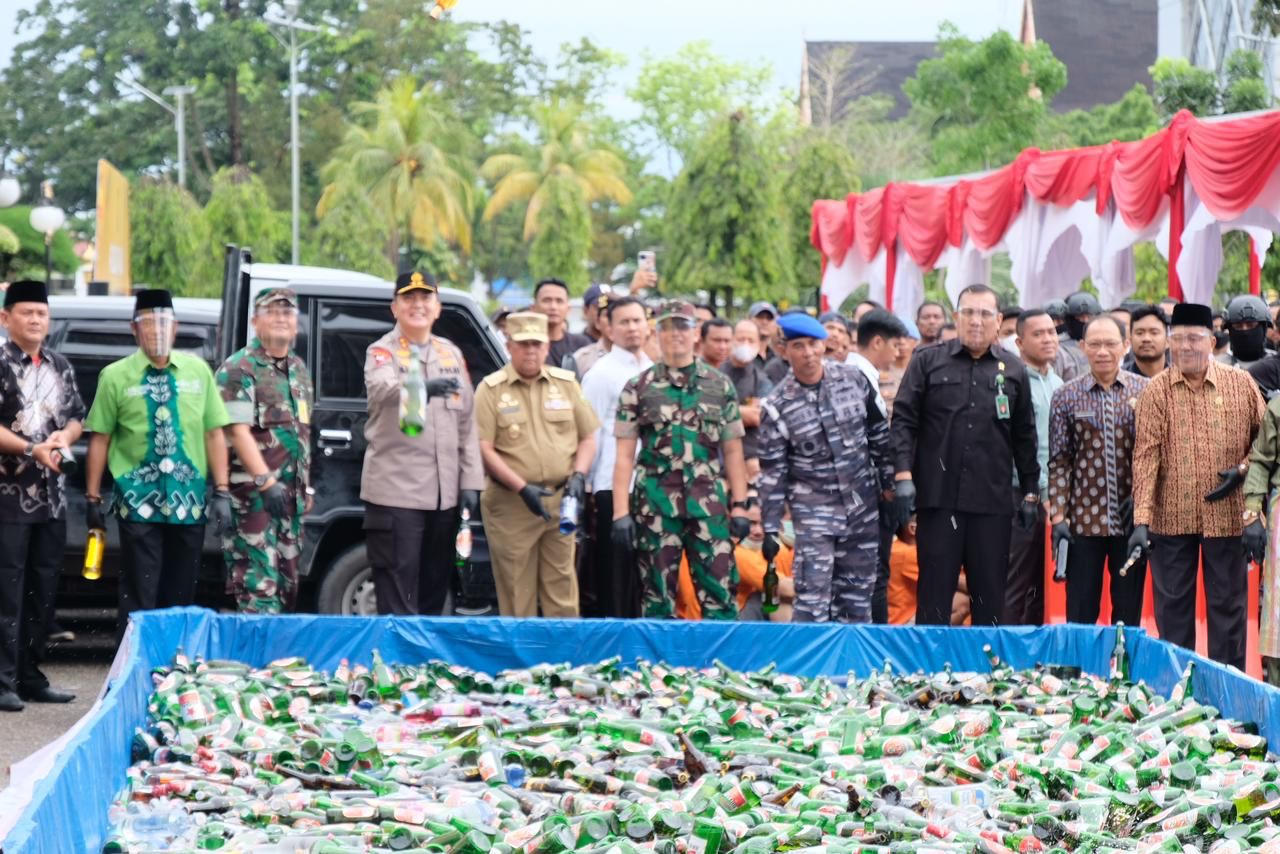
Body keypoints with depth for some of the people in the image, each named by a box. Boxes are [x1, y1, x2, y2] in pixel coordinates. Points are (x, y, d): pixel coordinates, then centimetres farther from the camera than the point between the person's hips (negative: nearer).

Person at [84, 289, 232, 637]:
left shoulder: (197, 371, 6)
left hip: (189, 503, 3)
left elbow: (214, 433, 6)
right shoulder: (116, 376, 0)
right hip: (139, 502, -3)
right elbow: (100, 438, 1)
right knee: (139, 600, -3)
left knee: (181, 598, 10)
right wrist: (93, 498, 0)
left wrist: (222, 492, 1)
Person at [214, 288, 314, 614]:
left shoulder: (299, 369, 17)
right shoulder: (239, 369, -7)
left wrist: (306, 486, 20)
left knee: (287, 580, 9)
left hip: (291, 493, 8)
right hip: (253, 492, -8)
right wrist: (266, 481, -22)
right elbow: (239, 430, -15)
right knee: (259, 581, -12)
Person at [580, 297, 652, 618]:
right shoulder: (600, 374, -3)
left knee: (646, 576, 9)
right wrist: (586, 486, -8)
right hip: (615, 489, -6)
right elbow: (590, 434, -5)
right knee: (616, 577, -2)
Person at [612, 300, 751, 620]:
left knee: (720, 593, -3)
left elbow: (733, 452, 10)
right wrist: (621, 513, -5)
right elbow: (624, 456, 3)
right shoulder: (638, 389, 5)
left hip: (709, 506, 1)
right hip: (655, 506, -1)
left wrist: (739, 506, 3)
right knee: (658, 598, 4)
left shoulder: (720, 386, 9)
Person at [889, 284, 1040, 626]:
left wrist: (1030, 492, 12)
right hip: (938, 496, -1)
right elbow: (904, 420, 1)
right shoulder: (928, 362, 5)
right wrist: (903, 474, -10)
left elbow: (1024, 436, 14)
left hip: (992, 501, 2)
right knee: (934, 590, 3)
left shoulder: (1013, 370, 10)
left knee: (990, 595, 5)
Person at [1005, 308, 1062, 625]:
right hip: (1024, 495, -7)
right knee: (1016, 586, -6)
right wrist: (1044, 491, -13)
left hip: (1052, 495, 7)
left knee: (1041, 586, 10)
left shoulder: (1058, 385, 15)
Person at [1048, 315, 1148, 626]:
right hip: (1084, 519, 0)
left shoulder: (1144, 391, 3)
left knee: (1129, 612, 8)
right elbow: (1058, 461, 1)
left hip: (1132, 519, 0)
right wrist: (1058, 517, -5)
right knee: (1080, 612, 4)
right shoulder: (1066, 397, 3)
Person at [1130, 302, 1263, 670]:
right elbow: (1146, 454, -7)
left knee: (1227, 602, 6)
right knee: (1172, 604, 8)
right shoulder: (1157, 391, -1)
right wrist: (1141, 519, -14)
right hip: (1171, 516, 0)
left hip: (1226, 514, 0)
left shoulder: (1241, 383, 0)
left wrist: (1243, 470, -9)